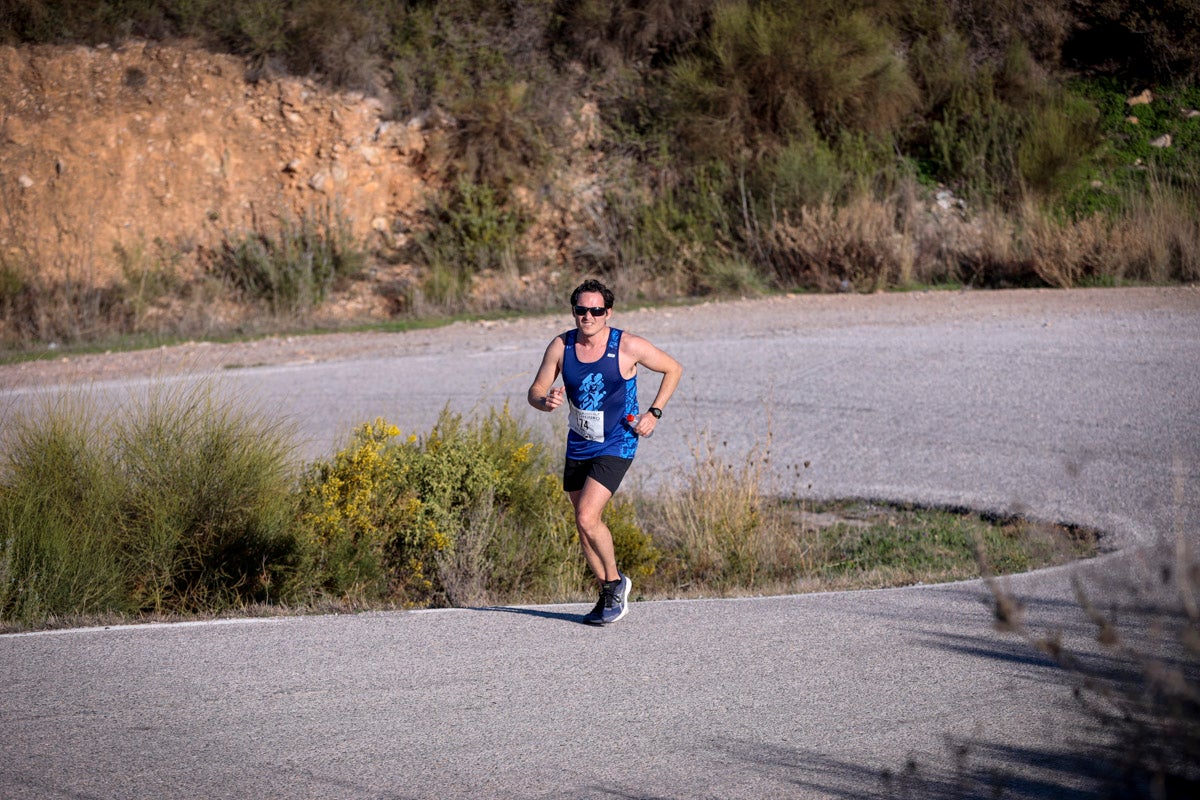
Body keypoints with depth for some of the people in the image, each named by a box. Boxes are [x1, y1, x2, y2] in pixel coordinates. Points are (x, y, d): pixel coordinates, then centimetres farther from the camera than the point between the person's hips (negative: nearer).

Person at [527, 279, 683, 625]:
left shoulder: (629, 346, -14)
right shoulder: (561, 346, -6)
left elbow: (673, 369, 0)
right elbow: (535, 392, -1)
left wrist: (654, 413, -8)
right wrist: (546, 401, -25)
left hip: (615, 447, -5)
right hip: (578, 446, 5)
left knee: (587, 519, -19)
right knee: (584, 524, 11)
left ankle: (615, 581, 5)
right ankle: (609, 594, 30)